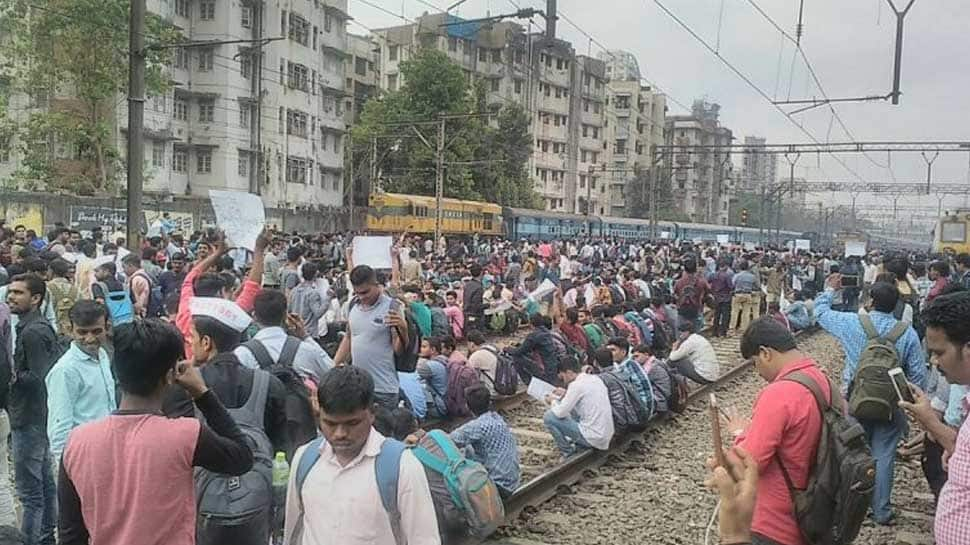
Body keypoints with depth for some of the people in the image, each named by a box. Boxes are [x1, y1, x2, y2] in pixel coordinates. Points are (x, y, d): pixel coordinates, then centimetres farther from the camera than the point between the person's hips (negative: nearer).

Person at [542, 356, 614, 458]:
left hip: (593, 439, -9)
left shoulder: (576, 384, -17)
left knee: (548, 417, -5)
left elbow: (560, 413, -14)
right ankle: (580, 446, 20)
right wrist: (566, 394, 18)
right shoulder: (595, 379, 7)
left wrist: (553, 401, 5)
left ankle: (568, 453, 6)